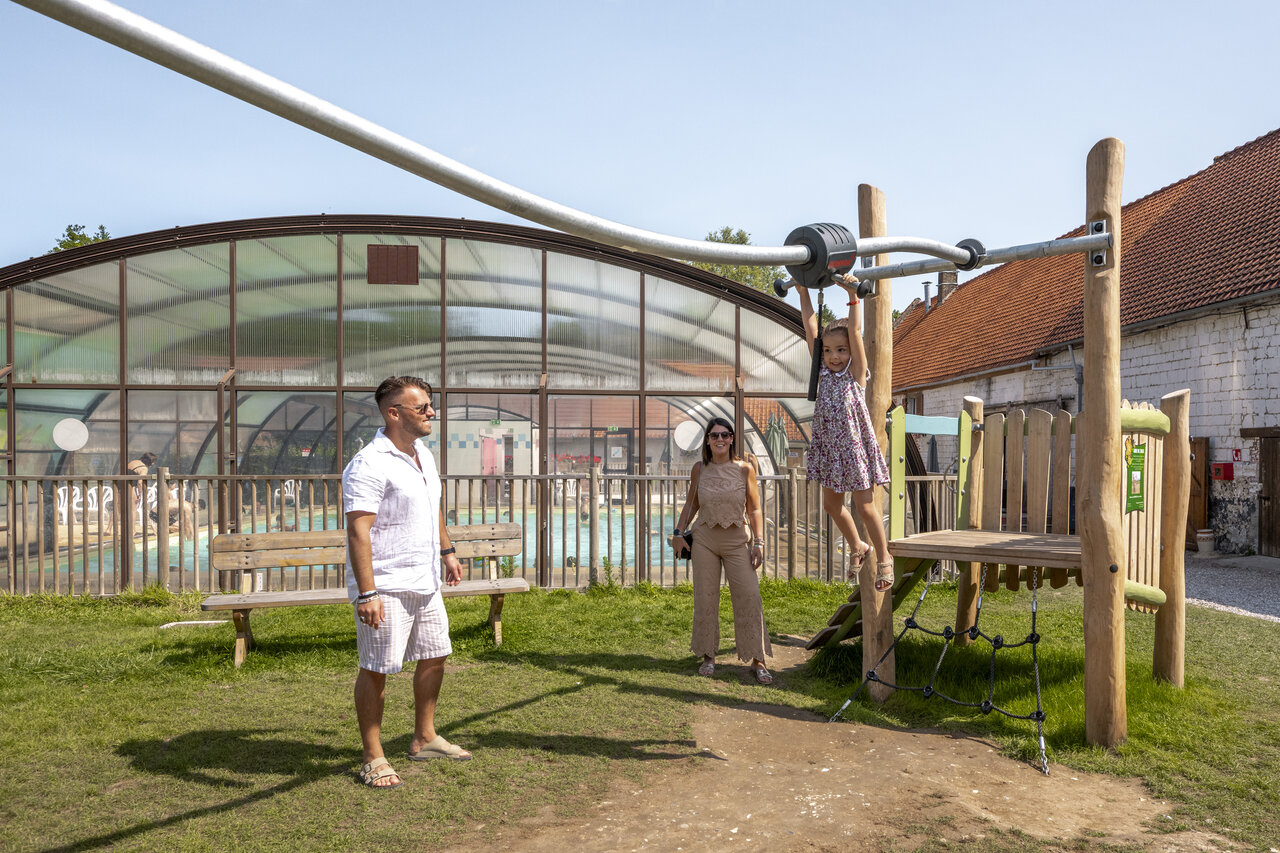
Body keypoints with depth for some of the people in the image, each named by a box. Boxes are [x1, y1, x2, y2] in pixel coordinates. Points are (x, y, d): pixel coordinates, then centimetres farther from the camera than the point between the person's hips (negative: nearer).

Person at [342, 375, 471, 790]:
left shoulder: (422, 454, 10)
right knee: (375, 670, 1)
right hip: (385, 588, -9)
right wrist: (366, 593, -27)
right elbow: (358, 531, -23)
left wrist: (446, 552, 25)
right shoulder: (369, 465, -18)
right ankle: (373, 759, 15)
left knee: (434, 657, 17)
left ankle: (424, 738, 34)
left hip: (425, 584, 9)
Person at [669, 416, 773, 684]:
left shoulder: (744, 469, -2)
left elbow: (754, 509, 2)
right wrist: (678, 532, 7)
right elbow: (691, 504, 15)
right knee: (705, 598, 3)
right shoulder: (699, 469, 3)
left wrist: (759, 542, -4)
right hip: (705, 539, 2)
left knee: (749, 597, -6)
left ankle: (757, 661, 4)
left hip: (738, 540, -1)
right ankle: (708, 656, 17)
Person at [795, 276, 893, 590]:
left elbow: (855, 330, -20)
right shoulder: (822, 371, 2)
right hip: (828, 448, 5)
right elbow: (810, 324, -2)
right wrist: (803, 292, -3)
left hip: (854, 447, -5)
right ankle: (858, 547, 38)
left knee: (864, 507, 3)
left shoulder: (856, 372, -9)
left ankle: (883, 558, 23)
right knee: (832, 505, 14)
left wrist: (853, 296, -25)